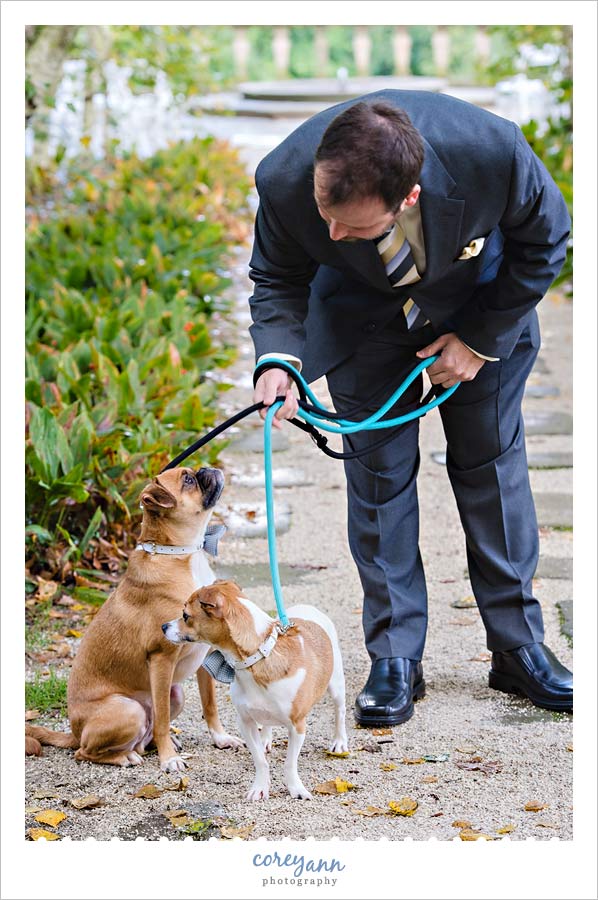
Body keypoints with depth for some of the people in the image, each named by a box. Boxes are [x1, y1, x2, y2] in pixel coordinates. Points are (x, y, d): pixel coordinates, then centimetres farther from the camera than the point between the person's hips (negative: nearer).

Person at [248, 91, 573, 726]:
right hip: (364, 311, 0)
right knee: (377, 471, -3)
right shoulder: (287, 180, -36)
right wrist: (279, 357, -34)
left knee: (492, 458, 5)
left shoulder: (493, 153, -39)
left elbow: (544, 241, -17)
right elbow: (277, 277, -15)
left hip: (480, 303, 0)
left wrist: (480, 339, -15)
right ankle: (394, 658, 6)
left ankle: (518, 645, 17)